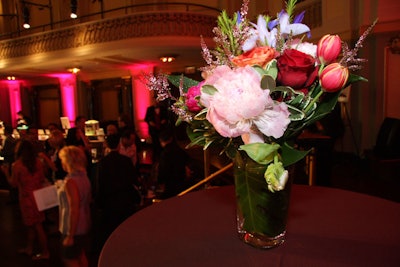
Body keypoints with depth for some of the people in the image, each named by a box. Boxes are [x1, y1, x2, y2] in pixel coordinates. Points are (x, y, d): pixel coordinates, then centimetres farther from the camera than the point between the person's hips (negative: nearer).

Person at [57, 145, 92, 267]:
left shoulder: (71, 181, -25)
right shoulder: (84, 177, -1)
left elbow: (74, 210, -25)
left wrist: (70, 236, -19)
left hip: (73, 228, -8)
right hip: (84, 225, 8)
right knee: (81, 257, 21)